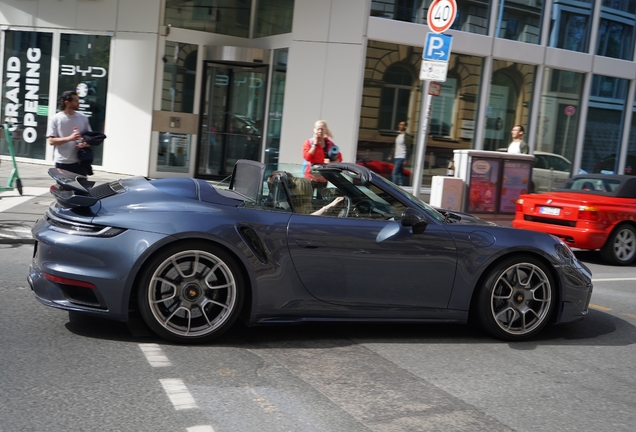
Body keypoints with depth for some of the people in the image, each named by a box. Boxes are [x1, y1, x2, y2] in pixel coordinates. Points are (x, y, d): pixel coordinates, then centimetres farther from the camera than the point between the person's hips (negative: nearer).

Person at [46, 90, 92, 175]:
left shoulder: (83, 118, 8)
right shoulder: (55, 119, -2)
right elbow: (51, 141, -7)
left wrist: (86, 143, -9)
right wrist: (69, 138, -20)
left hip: (79, 162, 3)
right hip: (62, 163, -2)